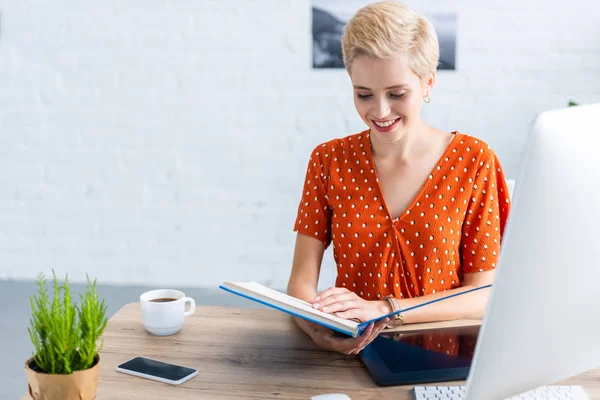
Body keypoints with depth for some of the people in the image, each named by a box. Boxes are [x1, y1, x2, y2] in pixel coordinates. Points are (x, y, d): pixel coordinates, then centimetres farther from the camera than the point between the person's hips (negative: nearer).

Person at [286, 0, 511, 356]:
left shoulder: (473, 162, -3)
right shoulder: (329, 160, 2)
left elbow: (484, 294, -6)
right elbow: (301, 282, -3)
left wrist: (383, 309, -20)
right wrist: (317, 327, -26)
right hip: (353, 353, 2)